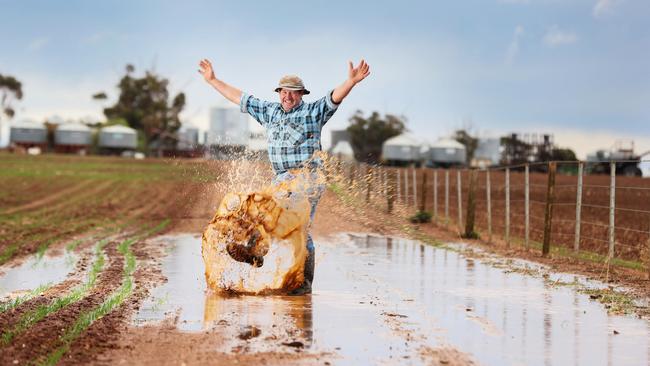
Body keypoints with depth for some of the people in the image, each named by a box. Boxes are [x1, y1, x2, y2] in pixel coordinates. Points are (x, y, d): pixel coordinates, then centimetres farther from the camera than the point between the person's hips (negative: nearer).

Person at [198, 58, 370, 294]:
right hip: (281, 180, 6)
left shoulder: (313, 112, 1)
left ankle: (305, 283, -8)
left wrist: (351, 81, -33)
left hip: (308, 179, -6)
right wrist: (212, 80, 25)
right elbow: (240, 98, 22)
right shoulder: (269, 111, 15)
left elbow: (334, 97, -15)